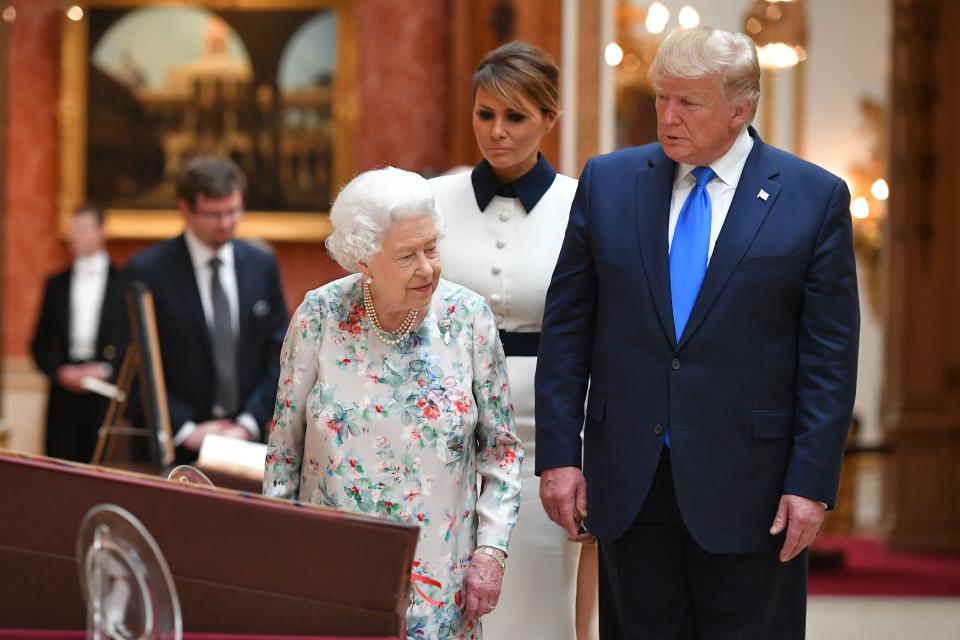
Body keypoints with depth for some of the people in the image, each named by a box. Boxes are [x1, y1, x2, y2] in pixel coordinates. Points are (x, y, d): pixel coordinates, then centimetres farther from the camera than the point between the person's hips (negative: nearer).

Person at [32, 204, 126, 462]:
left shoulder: (124, 283, 4)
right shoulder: (56, 284, 14)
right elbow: (40, 342, 13)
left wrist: (107, 369, -11)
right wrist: (60, 371, -4)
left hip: (108, 395, -3)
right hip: (65, 394, 3)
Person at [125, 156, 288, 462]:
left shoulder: (262, 265, 7)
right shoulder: (146, 270, -5)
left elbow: (279, 353, 7)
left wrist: (249, 423, -5)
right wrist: (185, 430, -13)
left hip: (246, 440, 3)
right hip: (171, 447, -3)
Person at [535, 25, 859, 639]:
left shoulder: (814, 197, -3)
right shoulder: (608, 181, 5)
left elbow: (830, 356, -4)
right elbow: (567, 328, 6)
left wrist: (811, 483, -9)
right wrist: (558, 453, 0)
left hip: (747, 489, -2)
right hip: (627, 486, 3)